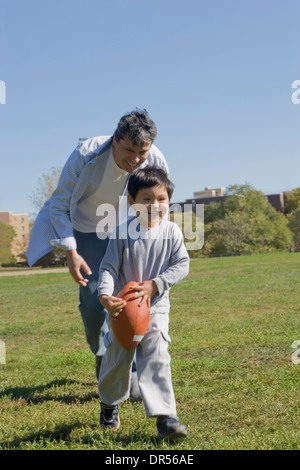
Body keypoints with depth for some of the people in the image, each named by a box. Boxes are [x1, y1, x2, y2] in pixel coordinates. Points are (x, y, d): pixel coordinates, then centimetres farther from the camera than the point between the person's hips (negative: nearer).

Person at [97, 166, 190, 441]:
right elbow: (109, 267, -10)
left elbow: (181, 265, -8)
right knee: (116, 359, 10)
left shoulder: (172, 232, -7)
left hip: (156, 306, 0)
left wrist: (154, 285, -19)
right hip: (123, 307, 1)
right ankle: (110, 404, 38)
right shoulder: (122, 234, -11)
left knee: (157, 359, -12)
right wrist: (105, 296, -27)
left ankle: (165, 417, -10)